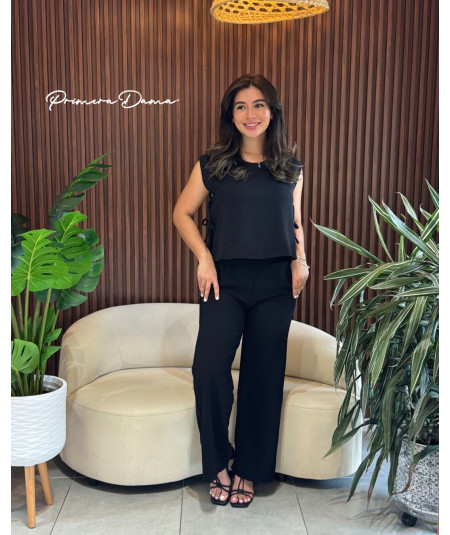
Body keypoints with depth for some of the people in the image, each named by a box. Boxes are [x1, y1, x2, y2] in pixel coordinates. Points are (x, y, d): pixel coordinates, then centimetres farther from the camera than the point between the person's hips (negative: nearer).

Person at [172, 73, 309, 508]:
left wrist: (300, 259, 1)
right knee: (209, 369, -15)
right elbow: (182, 214, 8)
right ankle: (218, 465, 9)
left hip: (275, 284, 2)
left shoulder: (290, 169, 10)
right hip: (225, 281, -1)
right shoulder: (212, 164, 4)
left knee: (263, 376, 6)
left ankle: (249, 471, 24)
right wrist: (203, 257, -4)